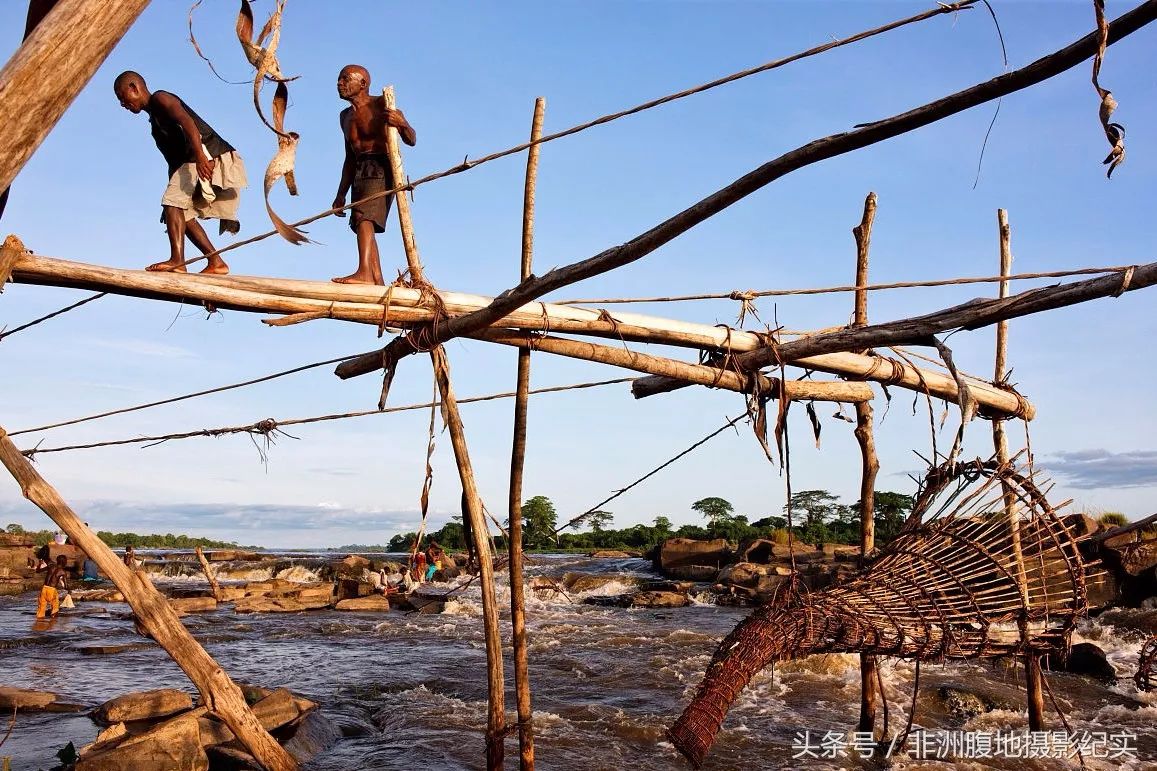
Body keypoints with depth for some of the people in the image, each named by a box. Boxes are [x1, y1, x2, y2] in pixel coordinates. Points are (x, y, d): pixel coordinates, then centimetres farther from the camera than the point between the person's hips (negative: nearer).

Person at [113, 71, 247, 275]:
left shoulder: (160, 98, 1)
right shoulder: (155, 120, 29)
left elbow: (186, 120, -19)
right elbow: (173, 160, 29)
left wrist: (200, 156, -34)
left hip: (211, 157, -10)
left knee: (173, 201, -18)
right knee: (184, 213, 10)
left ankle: (177, 261, -28)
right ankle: (216, 262, 7)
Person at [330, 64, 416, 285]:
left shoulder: (382, 105, -1)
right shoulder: (346, 116, 22)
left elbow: (411, 141, -6)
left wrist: (402, 123, -28)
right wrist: (341, 194, 21)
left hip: (382, 168, -8)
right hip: (360, 173, 8)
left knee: (363, 217, -24)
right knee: (364, 225, 2)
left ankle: (364, 272, -36)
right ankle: (378, 280, 3)